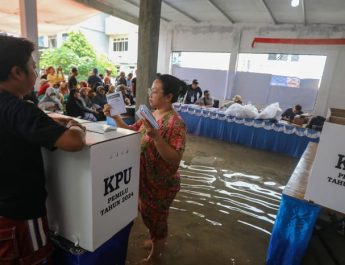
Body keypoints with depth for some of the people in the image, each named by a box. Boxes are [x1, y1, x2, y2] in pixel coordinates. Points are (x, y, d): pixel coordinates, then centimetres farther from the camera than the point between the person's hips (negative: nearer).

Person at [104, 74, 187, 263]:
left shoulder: (175, 123, -25)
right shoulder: (151, 114, 1)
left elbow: (174, 159, -31)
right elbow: (131, 131, 8)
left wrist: (156, 136, -42)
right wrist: (116, 117, -5)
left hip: (162, 184, -8)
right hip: (145, 179, 8)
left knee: (157, 219, 15)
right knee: (147, 215, 27)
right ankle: (155, 241, 55)